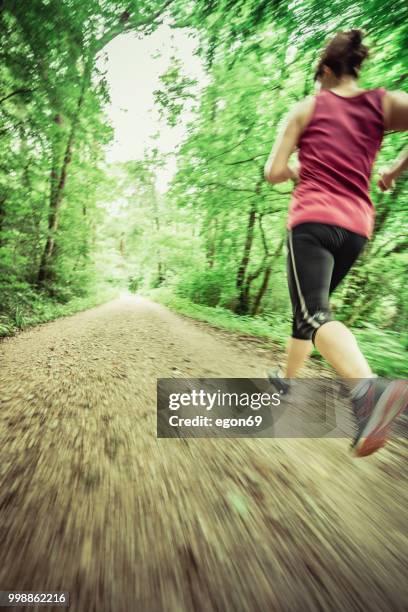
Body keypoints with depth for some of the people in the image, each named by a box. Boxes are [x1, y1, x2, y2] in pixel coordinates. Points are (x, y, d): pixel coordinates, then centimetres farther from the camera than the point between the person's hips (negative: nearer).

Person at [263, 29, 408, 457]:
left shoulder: (307, 108, 10)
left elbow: (273, 173, 3)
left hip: (312, 221, -4)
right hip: (356, 228, 5)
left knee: (314, 314, -17)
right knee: (309, 307, 17)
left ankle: (369, 390, -44)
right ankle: (287, 378, 31)